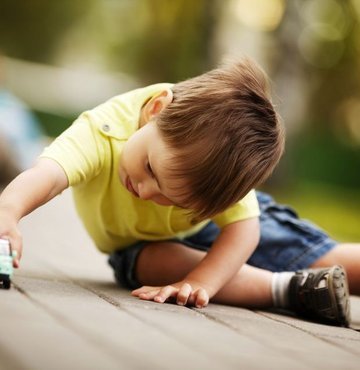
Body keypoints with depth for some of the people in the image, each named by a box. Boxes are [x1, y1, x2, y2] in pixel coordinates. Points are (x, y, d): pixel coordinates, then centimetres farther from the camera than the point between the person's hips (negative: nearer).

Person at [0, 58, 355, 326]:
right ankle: (290, 289, -34)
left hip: (217, 223, 0)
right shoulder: (101, 131, -40)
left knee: (323, 258, -12)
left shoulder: (229, 168, -37)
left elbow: (243, 230, -34)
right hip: (143, 245, 0)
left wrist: (198, 282, -51)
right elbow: (48, 174, -55)